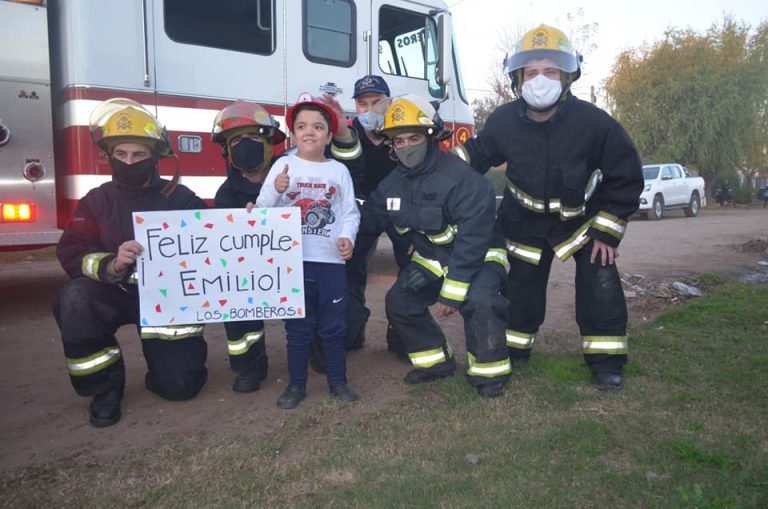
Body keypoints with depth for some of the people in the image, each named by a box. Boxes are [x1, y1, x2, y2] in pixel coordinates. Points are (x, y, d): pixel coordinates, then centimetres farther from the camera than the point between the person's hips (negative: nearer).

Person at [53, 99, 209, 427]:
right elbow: (71, 252, -12)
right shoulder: (97, 201, -2)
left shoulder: (181, 199, -3)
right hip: (115, 294, 1)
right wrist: (111, 265, -32)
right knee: (74, 300, -33)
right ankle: (105, 385, -8)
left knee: (180, 386, -9)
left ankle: (165, 359, 31)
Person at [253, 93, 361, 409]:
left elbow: (350, 211, 4)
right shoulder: (283, 166, 3)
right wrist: (276, 190, -20)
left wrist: (348, 236, -13)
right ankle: (296, 384, 20)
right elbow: (263, 209, -1)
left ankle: (337, 380, 24)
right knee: (298, 327, 8)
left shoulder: (339, 170, 7)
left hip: (331, 261, 1)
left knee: (334, 326, 8)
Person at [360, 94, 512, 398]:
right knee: (399, 301, -2)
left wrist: (451, 292, -29)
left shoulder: (461, 179, -28)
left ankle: (488, 371, -9)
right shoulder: (393, 183, -4)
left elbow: (472, 241, -29)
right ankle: (436, 360, 16)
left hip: (479, 256, -7)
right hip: (432, 258, 7)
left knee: (480, 301, -32)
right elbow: (368, 221, 3)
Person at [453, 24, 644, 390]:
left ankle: (605, 359, 4)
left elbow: (626, 177, -16)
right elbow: (478, 154, 2)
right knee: (522, 284, 7)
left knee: (599, 279, -12)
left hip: (583, 215, -1)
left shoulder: (594, 122, -26)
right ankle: (513, 348, 27)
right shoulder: (503, 121, -19)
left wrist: (606, 231, -16)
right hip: (526, 219, 2)